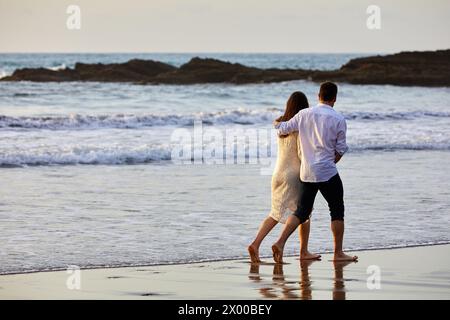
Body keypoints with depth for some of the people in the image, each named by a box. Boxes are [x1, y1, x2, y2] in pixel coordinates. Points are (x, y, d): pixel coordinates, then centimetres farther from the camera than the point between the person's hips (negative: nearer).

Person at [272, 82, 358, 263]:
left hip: (306, 173, 4)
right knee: (337, 211, 10)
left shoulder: (304, 114, 2)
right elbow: (341, 149, -2)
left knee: (302, 212, 9)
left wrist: (278, 124, 34)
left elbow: (283, 129, 11)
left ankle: (280, 242, -9)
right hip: (327, 173, -4)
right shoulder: (338, 119, -6)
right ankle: (338, 253, 13)